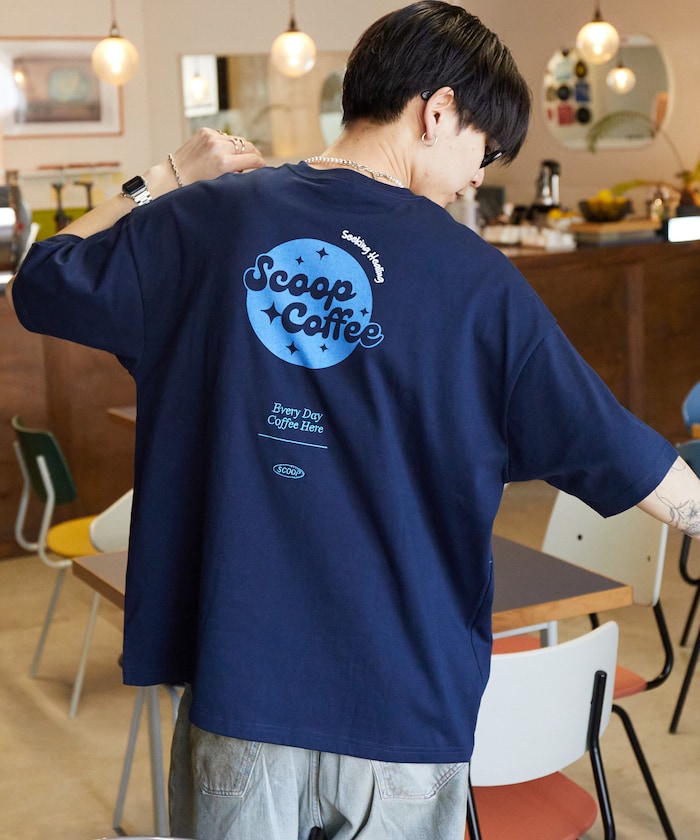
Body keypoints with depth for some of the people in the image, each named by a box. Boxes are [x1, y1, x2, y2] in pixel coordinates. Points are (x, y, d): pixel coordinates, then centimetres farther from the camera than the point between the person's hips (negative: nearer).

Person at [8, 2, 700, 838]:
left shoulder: (209, 219, -4)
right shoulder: (477, 278, -8)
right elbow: (618, 455, -1)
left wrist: (163, 181, 16)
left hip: (240, 685, 1)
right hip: (406, 706, -1)